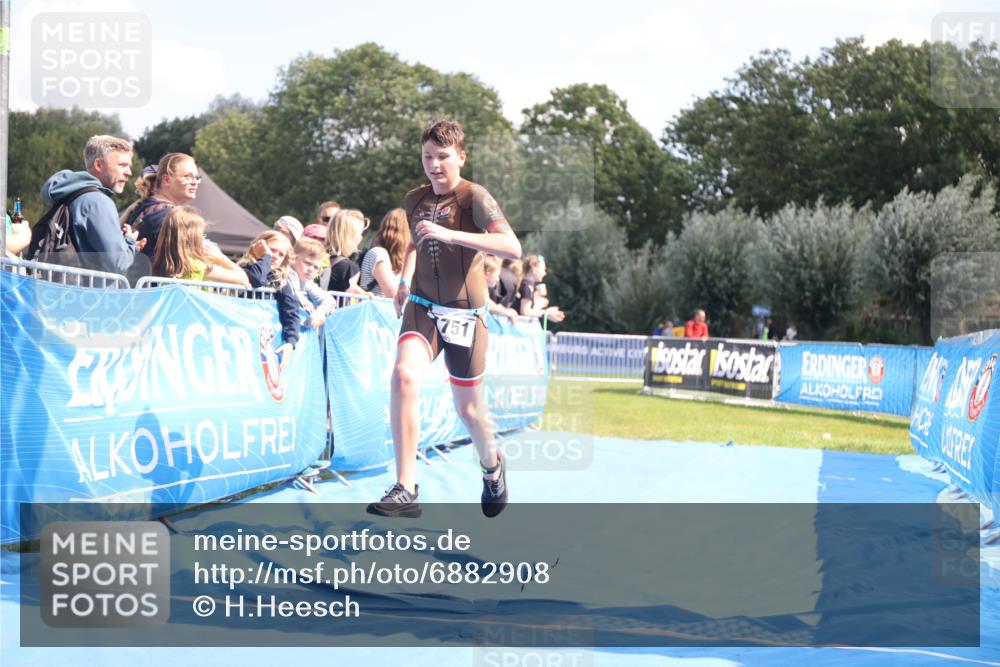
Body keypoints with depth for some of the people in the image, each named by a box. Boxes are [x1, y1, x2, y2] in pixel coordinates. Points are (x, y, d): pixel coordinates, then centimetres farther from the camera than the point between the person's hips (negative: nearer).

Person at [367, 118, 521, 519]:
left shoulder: (474, 198, -13)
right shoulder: (415, 200, 5)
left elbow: (512, 248, -30)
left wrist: (448, 234, -36)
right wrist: (404, 280, 11)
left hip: (464, 314, -3)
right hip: (423, 308, 3)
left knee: (468, 409, 8)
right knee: (404, 376, -25)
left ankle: (492, 466, 43)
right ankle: (406, 490, -27)